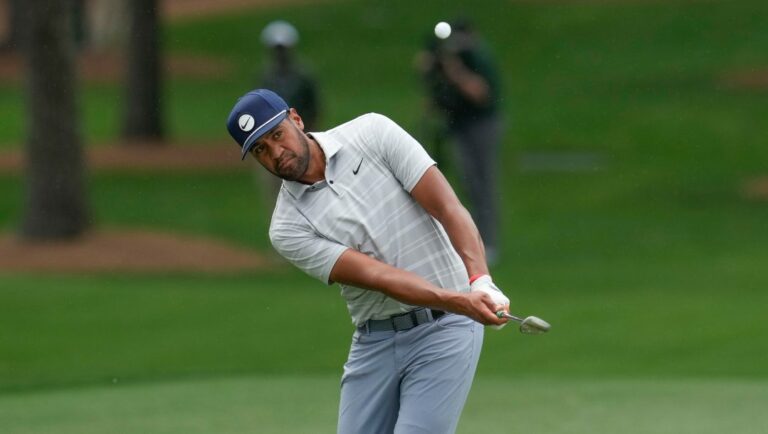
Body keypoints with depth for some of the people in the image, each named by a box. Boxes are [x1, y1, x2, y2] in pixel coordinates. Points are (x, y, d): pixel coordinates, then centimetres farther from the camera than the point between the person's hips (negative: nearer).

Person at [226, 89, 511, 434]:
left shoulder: (373, 134, -4)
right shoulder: (288, 228, -4)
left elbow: (447, 207, -11)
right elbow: (376, 276, -16)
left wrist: (480, 282, -27)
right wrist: (461, 301, -29)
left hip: (444, 330, -3)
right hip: (374, 339, 3)